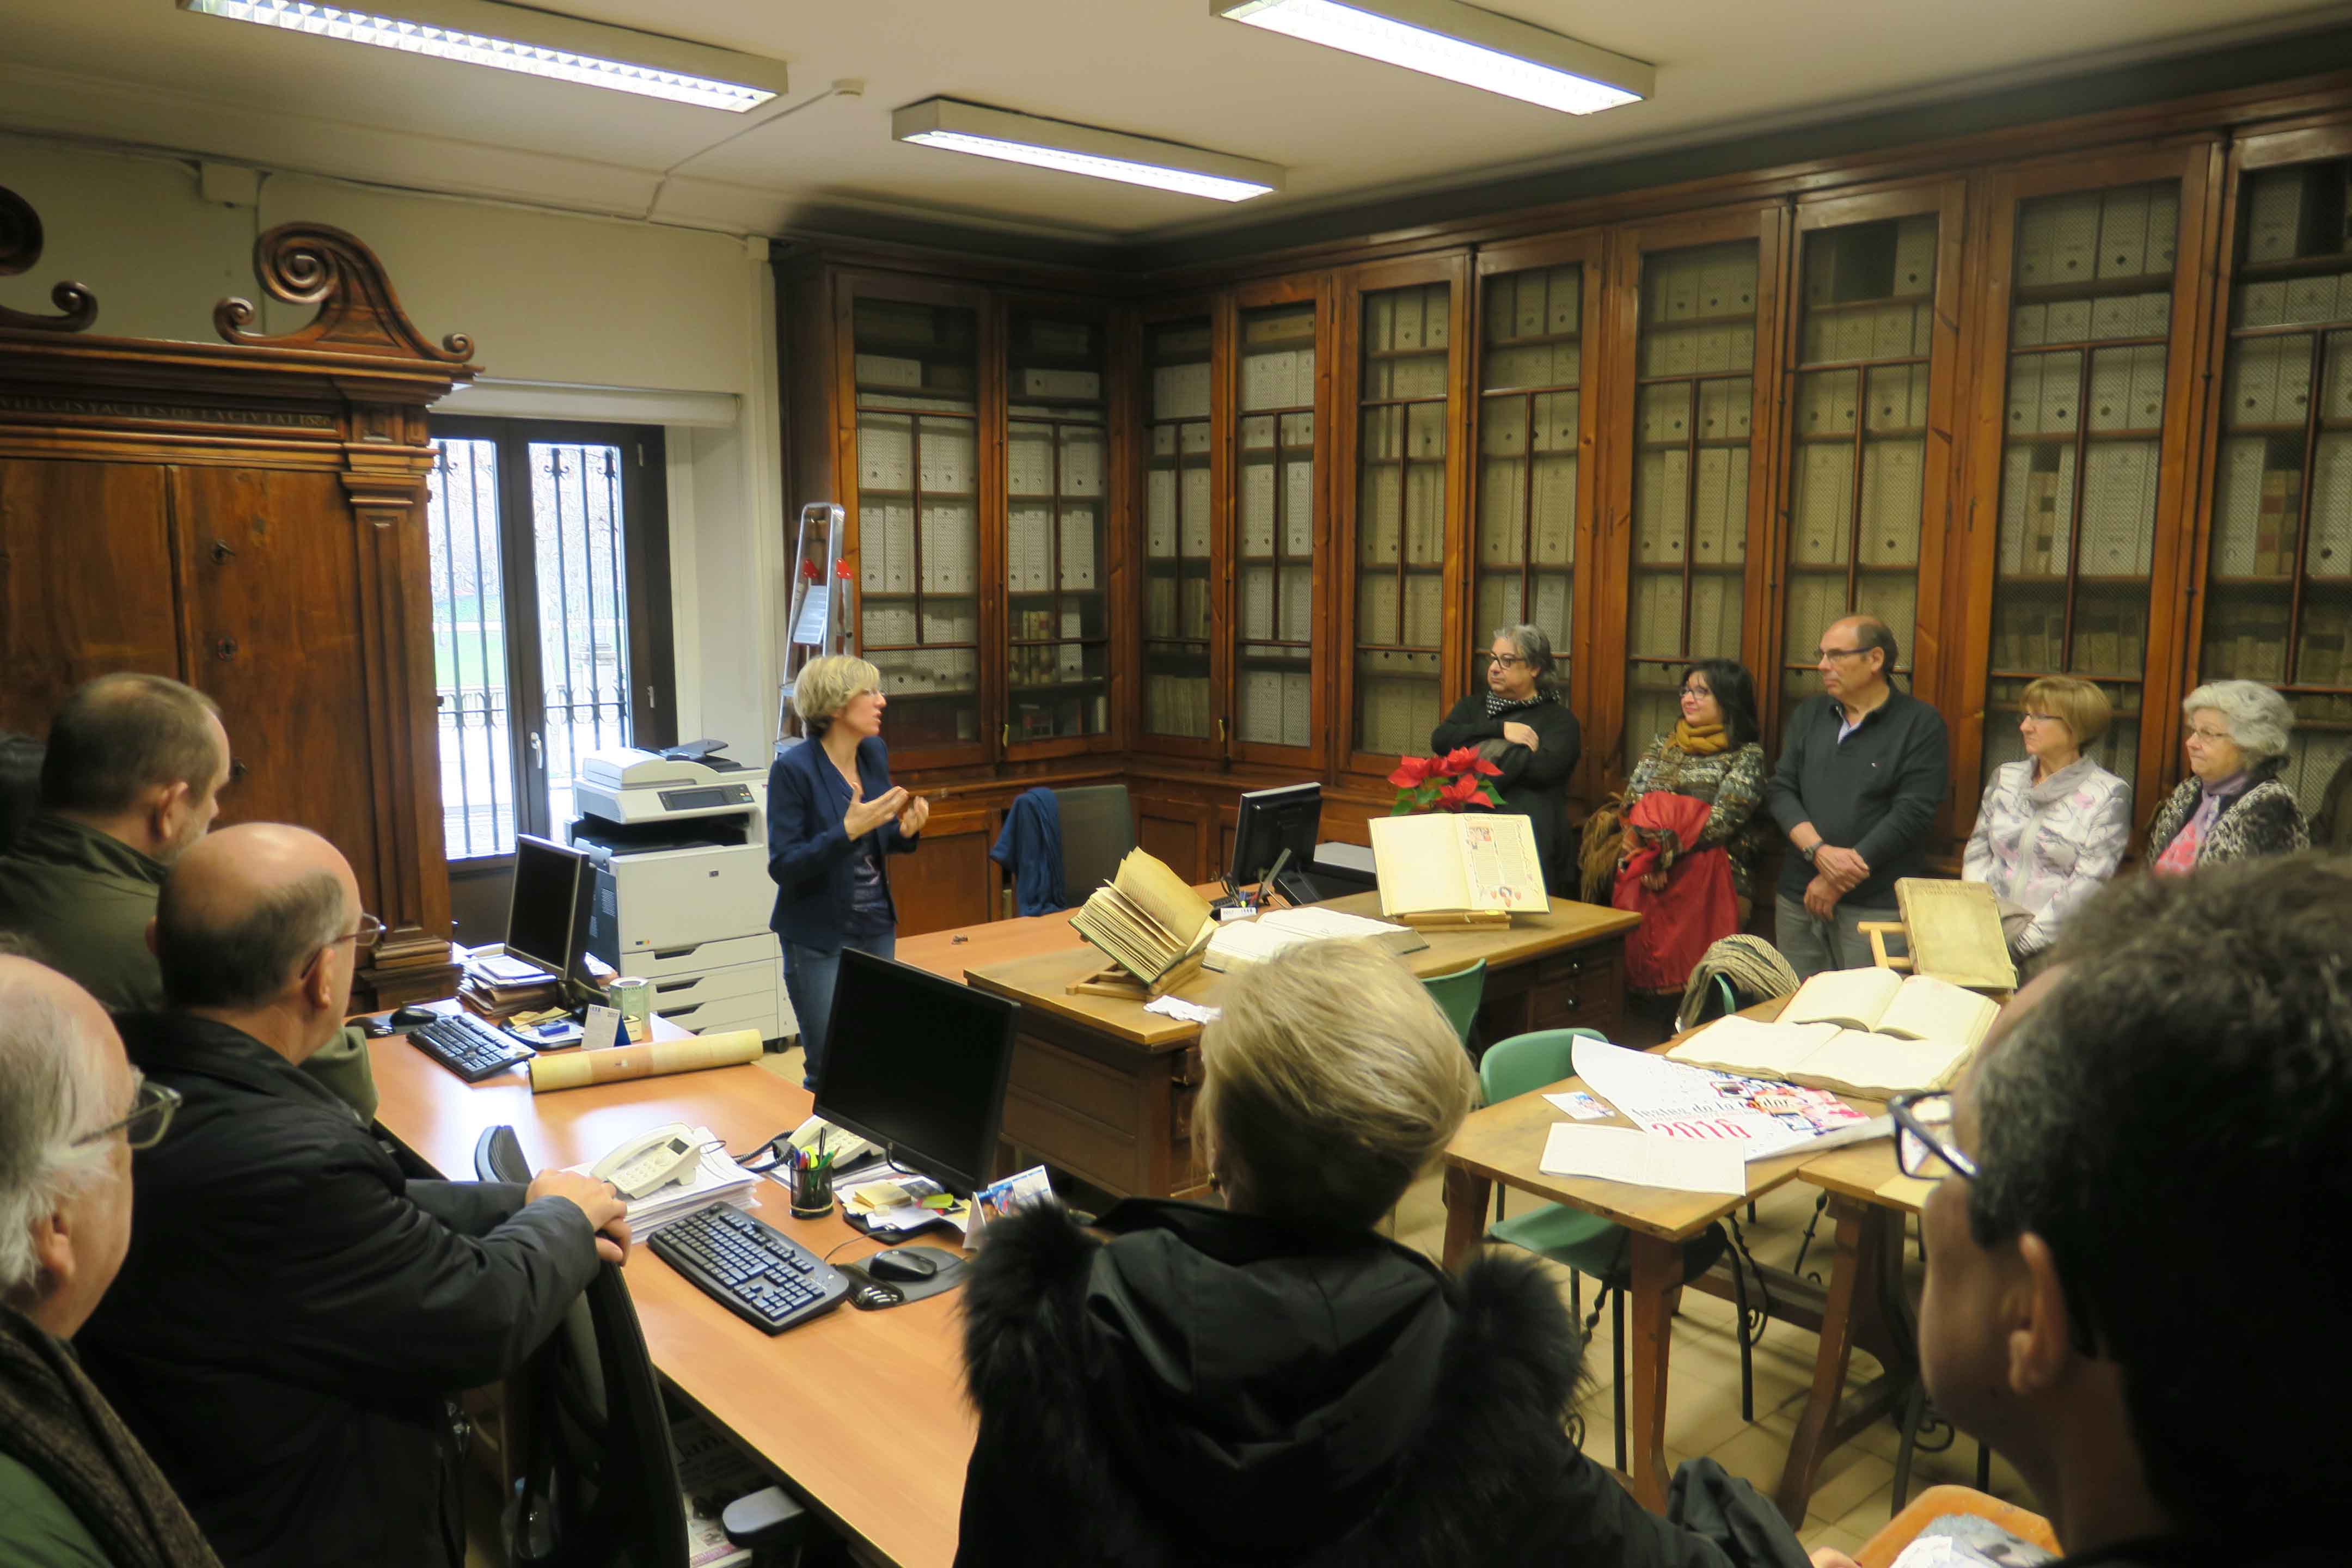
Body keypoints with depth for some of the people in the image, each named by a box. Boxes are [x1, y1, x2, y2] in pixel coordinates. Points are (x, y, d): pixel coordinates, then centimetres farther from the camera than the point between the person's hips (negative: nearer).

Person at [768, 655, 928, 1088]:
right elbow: (783, 866, -17)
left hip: (877, 928, 6)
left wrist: (906, 831, -7)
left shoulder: (875, 752, 3)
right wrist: (847, 831, -28)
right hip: (820, 939, -6)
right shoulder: (794, 770, -16)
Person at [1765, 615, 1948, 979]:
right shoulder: (1808, 714, 13)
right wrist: (1819, 851, -11)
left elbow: (1911, 813, -10)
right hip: (1799, 895, 5)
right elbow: (1780, 789, 6)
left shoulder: (1921, 724, -3)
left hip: (1876, 905, -4)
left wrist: (1840, 880, -12)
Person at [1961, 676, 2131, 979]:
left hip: (2055, 938, -3)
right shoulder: (2005, 777, 15)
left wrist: (2029, 937, -16)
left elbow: (2090, 883, -8)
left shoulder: (2109, 794, 0)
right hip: (1990, 924, 3)